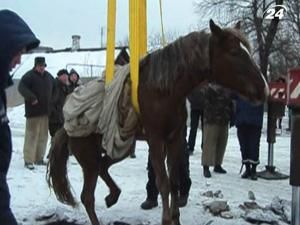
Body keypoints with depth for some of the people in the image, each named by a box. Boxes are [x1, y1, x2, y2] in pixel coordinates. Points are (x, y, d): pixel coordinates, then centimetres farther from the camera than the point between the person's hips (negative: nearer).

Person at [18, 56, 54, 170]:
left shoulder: (49, 76, 14)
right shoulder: (29, 76, -7)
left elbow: (54, 89, 27)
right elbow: (22, 87, -19)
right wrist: (31, 98, -26)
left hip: (46, 111, 7)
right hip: (34, 111, -7)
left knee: (43, 136, 10)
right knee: (32, 135, -7)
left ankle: (39, 158, 21)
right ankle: (28, 160, -1)